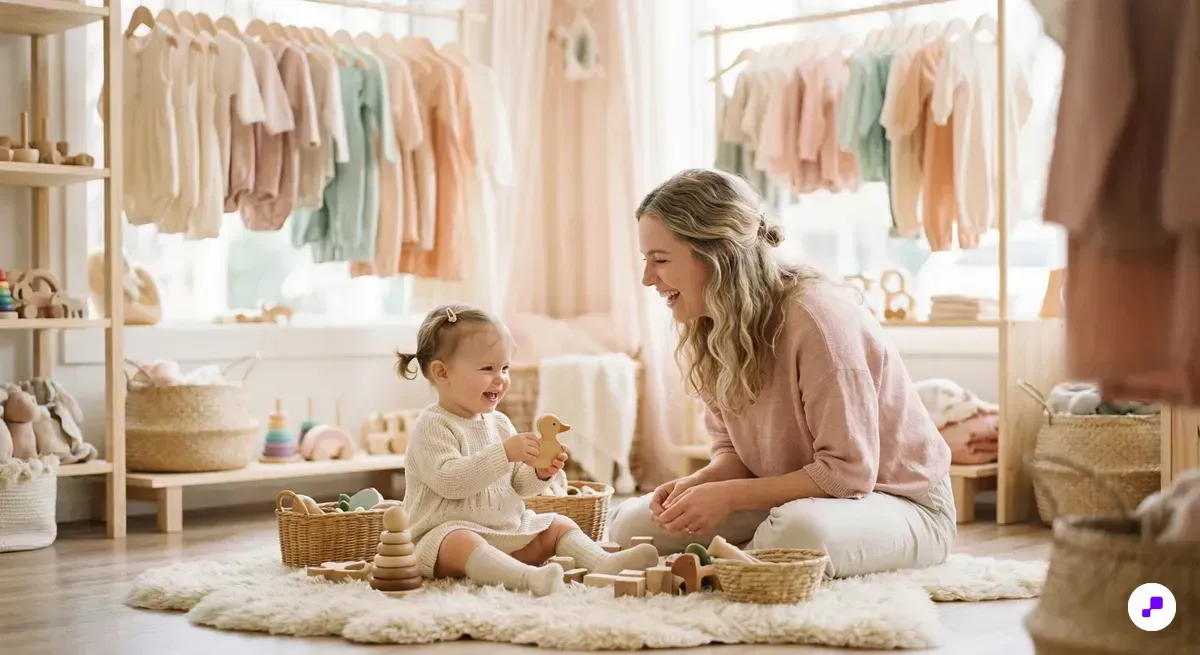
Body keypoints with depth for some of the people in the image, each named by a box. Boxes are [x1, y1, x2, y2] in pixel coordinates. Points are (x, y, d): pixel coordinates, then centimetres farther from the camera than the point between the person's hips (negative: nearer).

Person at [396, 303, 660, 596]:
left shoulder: (499, 423, 12)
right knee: (461, 544, -37)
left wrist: (540, 473, -7)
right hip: (449, 532, -8)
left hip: (507, 530, 9)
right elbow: (448, 480, -27)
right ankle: (527, 576, -59)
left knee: (559, 524, 2)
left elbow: (517, 485, 16)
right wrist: (504, 452, -30)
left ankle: (602, 562, -22)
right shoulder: (433, 426, -12)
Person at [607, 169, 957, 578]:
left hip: (900, 501, -6)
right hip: (791, 496, 7)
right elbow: (732, 451, 6)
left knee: (798, 530, -41)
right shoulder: (707, 329, -2)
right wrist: (699, 483, -17)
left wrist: (728, 495, -27)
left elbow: (847, 473, -25)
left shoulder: (816, 316, -26)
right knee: (631, 524, -8)